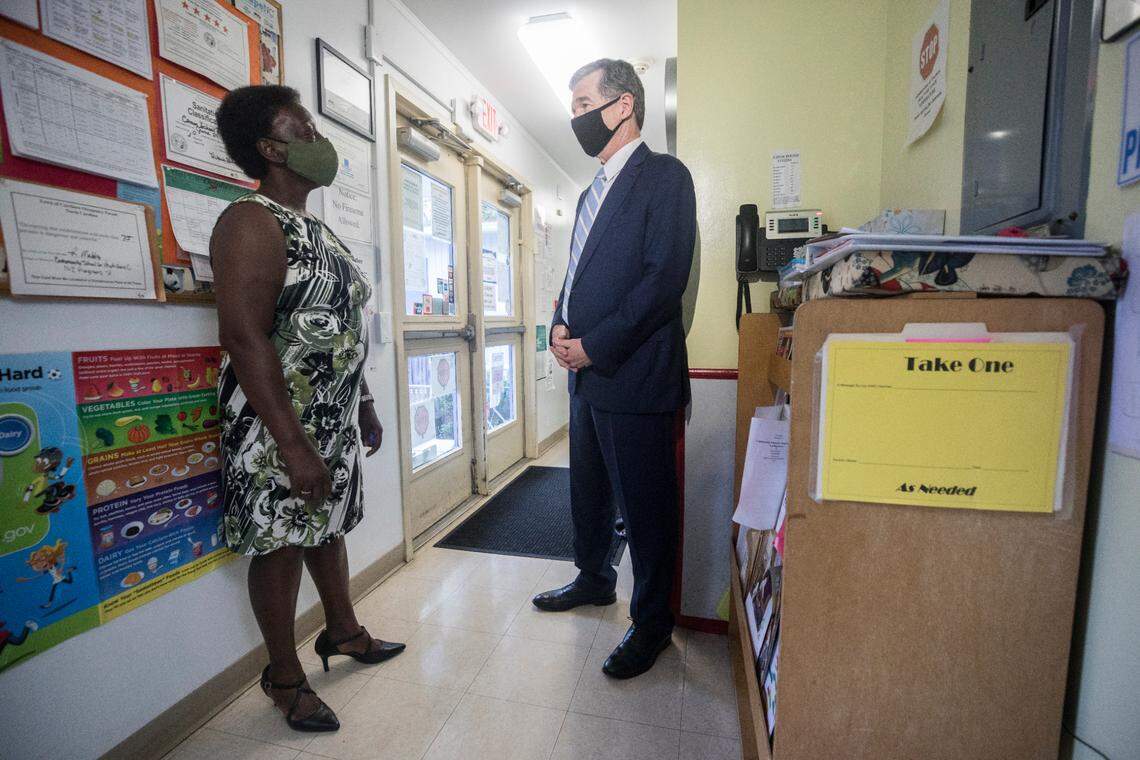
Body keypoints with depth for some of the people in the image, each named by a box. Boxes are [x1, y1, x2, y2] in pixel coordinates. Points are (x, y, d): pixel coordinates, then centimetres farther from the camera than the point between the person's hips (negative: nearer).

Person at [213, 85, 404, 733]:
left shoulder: (317, 230, 15)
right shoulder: (253, 222, -13)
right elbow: (245, 337, -22)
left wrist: (365, 405, 17)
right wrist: (294, 445, -24)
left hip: (335, 419, 8)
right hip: (280, 426, -8)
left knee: (328, 526, 21)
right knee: (281, 544, 7)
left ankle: (344, 631, 42)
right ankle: (285, 675, 28)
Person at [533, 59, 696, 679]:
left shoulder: (664, 176, -6)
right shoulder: (594, 193, 20)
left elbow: (665, 277, -17)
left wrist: (595, 345, -17)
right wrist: (560, 324, 1)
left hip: (635, 375, -8)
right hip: (586, 372, 9)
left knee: (645, 504, 4)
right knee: (587, 490, 20)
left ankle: (651, 623, 24)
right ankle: (594, 579, 43)